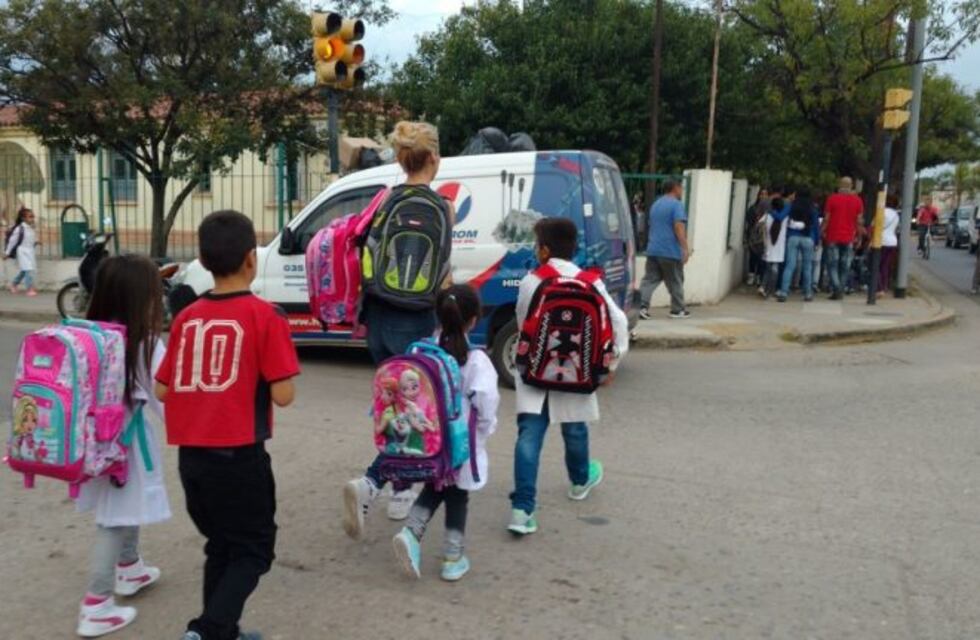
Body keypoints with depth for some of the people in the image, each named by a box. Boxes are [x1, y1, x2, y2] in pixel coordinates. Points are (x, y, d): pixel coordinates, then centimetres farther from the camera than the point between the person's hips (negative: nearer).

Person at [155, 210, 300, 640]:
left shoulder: (186, 318, 4)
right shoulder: (264, 315, -10)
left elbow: (162, 391, 8)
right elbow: (282, 396, -13)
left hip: (191, 454, 6)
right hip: (239, 455, -6)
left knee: (221, 547, 21)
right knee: (253, 550, 10)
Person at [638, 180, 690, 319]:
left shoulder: (656, 204, 18)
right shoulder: (677, 204, -8)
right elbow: (679, 227, -19)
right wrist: (685, 248, -20)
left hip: (653, 249, 7)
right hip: (671, 251, -7)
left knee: (650, 279, 3)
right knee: (675, 281, 6)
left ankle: (642, 306, -11)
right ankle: (677, 310, 16)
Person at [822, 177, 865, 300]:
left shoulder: (832, 198, -3)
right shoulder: (857, 200, 2)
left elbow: (826, 219, -4)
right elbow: (859, 221, 2)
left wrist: (822, 233, 6)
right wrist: (859, 236, 11)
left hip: (833, 237, -2)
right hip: (849, 238, 2)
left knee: (833, 264, 2)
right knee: (845, 266, 8)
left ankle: (836, 289, -11)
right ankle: (841, 290, 10)